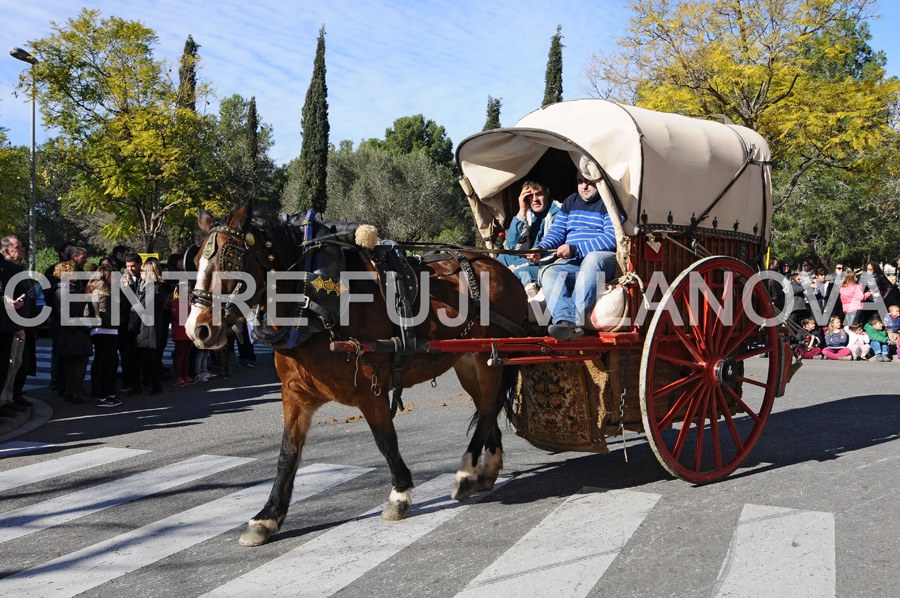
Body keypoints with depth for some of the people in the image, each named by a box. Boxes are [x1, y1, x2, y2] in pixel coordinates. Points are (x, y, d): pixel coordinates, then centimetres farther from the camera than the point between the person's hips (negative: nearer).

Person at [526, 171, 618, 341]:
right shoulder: (570, 202, 22)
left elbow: (612, 238, -11)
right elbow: (556, 231, 19)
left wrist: (575, 249, -17)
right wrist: (540, 249, -4)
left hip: (604, 258, -6)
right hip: (573, 263, 6)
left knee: (592, 259, -39)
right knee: (549, 272, -23)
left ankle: (576, 319, -44)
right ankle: (565, 321, -47)